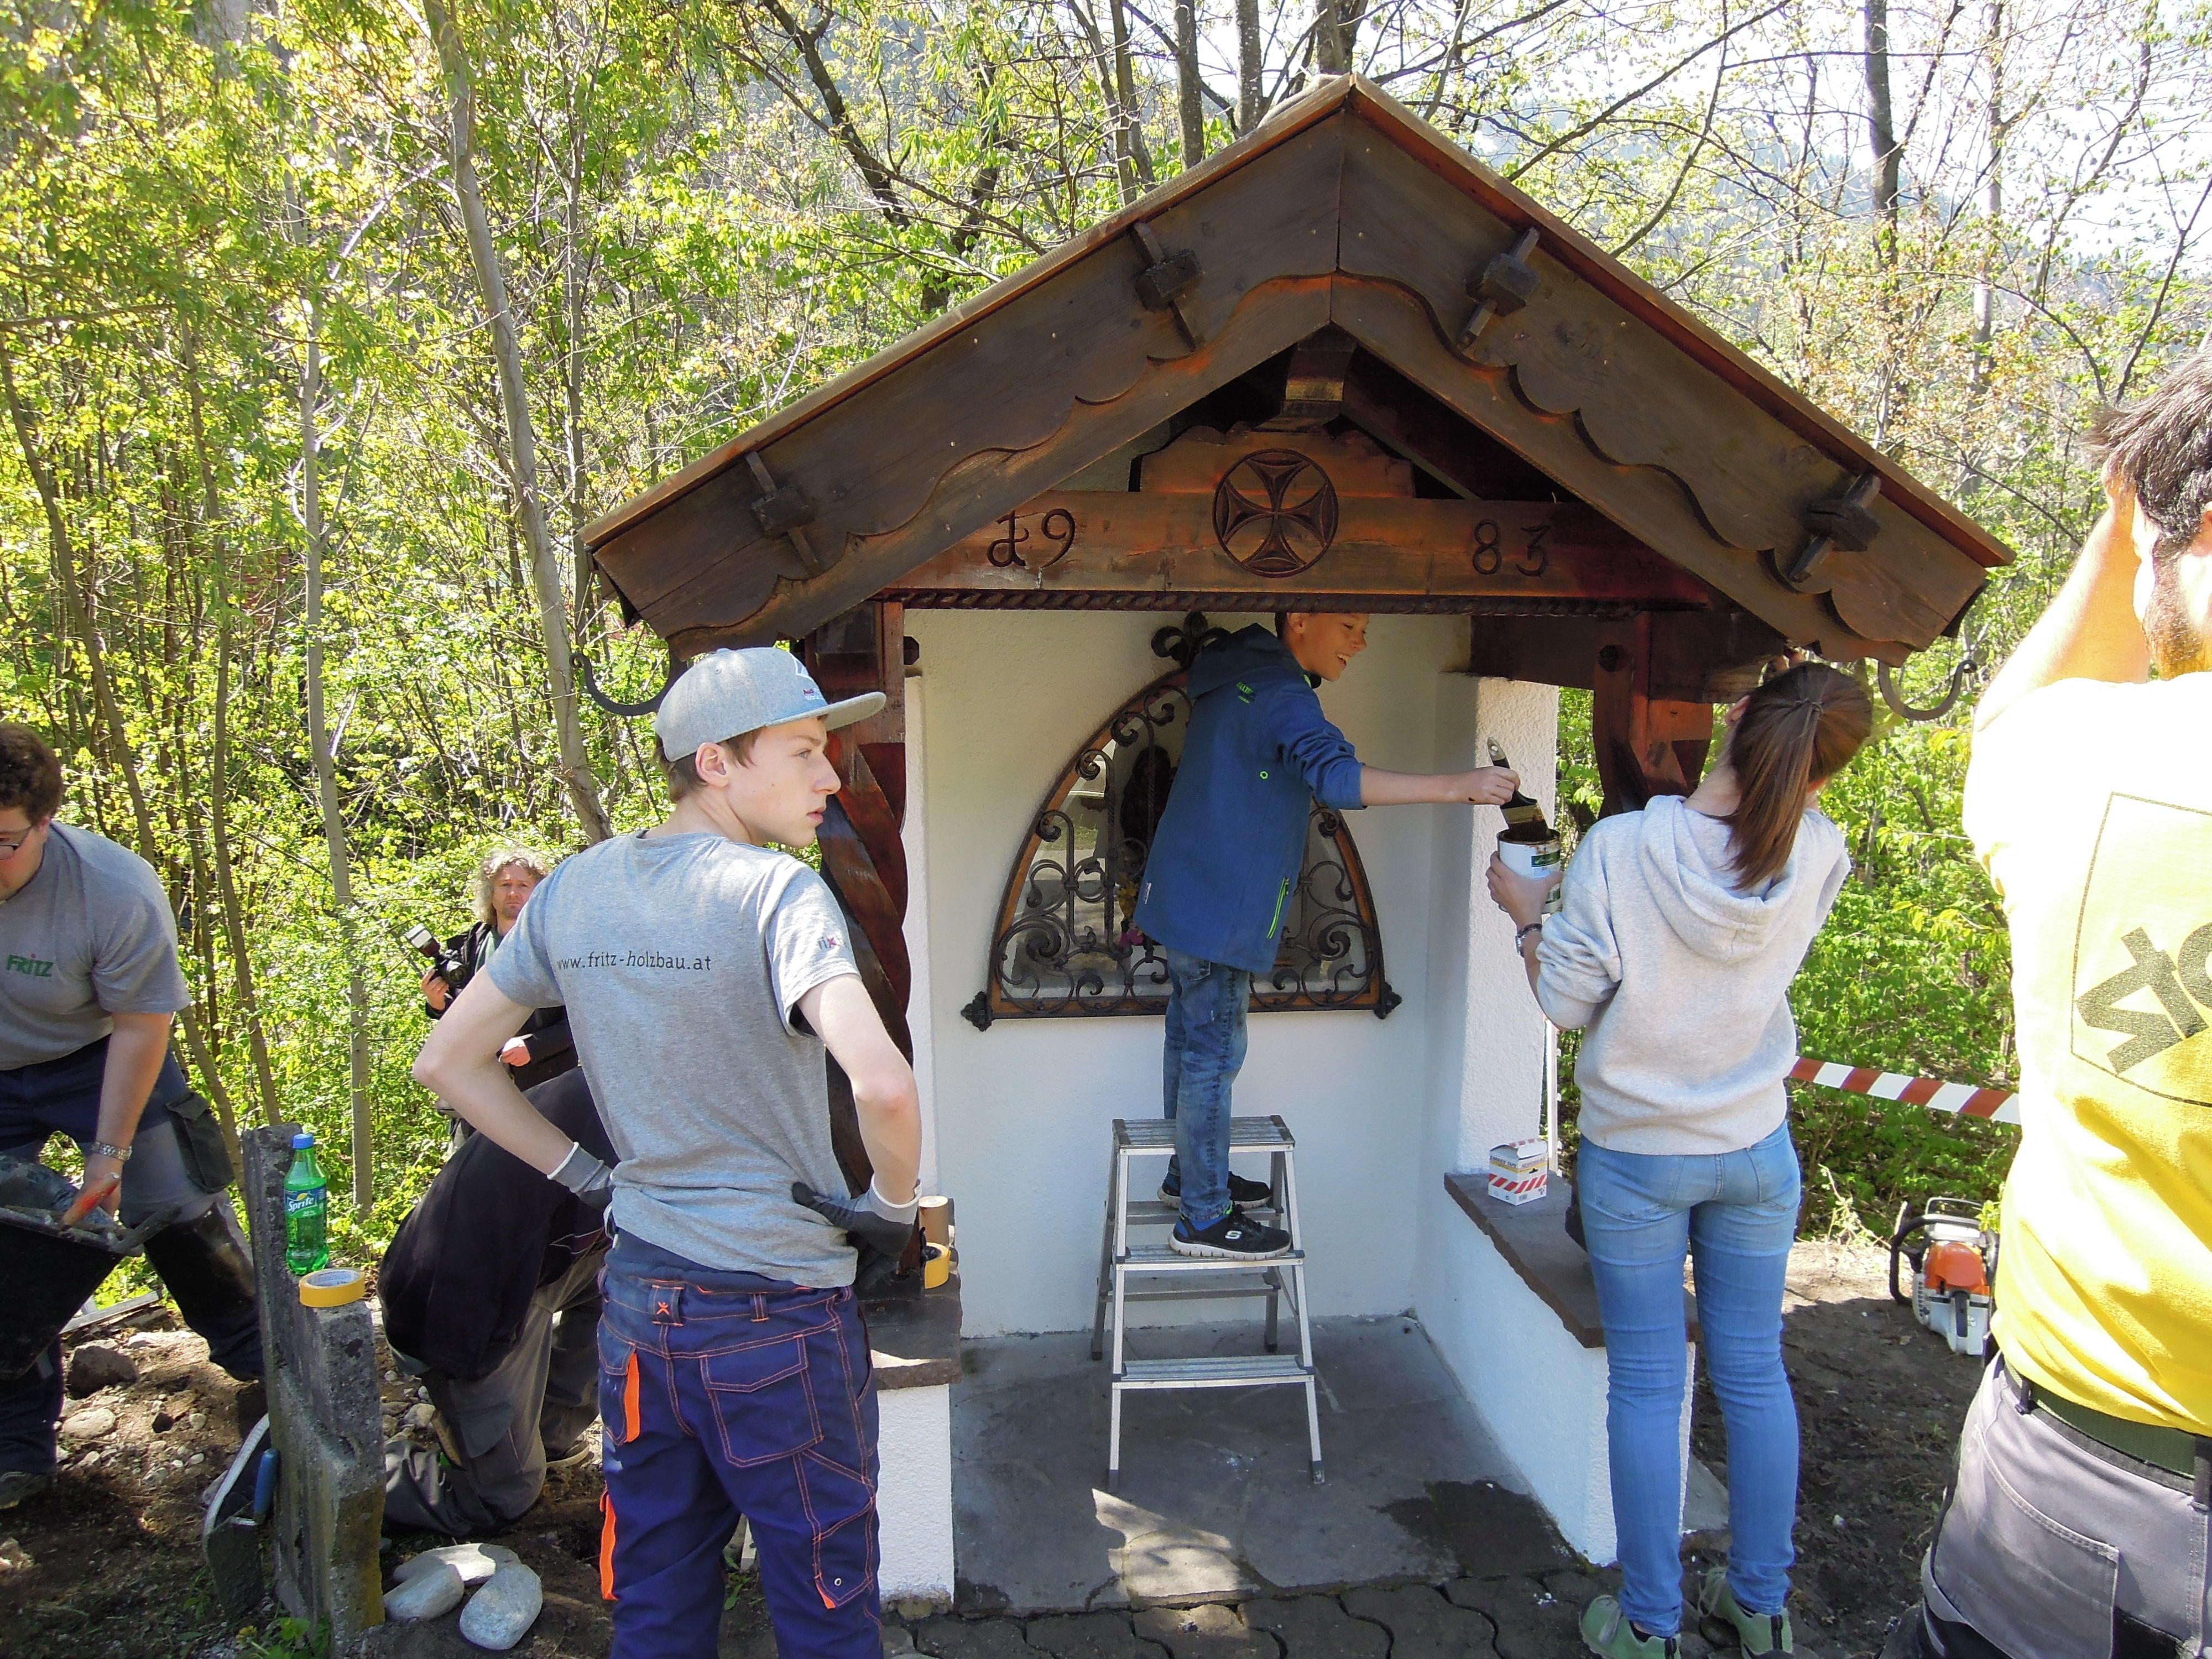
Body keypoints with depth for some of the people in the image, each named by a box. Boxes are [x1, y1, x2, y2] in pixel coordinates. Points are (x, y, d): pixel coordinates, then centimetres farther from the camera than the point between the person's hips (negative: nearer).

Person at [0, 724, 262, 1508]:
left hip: (98, 1058, -2)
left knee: (177, 1212, -1)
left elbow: (140, 1027, -19)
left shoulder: (117, 891, -29)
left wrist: (110, 1151, -17)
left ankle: (252, 1352, 24)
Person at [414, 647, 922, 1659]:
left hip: (637, 1297, 6)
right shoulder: (776, 892, -20)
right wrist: (894, 1203, -15)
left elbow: (447, 1063, 10)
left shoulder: (573, 889, 1)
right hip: (777, 1312, -6)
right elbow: (882, 1083, -34)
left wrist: (584, 1175, 10)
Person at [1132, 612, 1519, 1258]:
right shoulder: (1279, 694, -20)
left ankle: (1189, 1173, 33)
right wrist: (1455, 786, -39)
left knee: (1191, 1040, 18)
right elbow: (1337, 778, -35)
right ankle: (1204, 1219, 6)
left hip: (1189, 896, 10)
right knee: (1214, 1054, -3)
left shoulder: (1240, 677, 13)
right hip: (1217, 908, -10)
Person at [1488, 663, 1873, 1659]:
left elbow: (1567, 1002, -15)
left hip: (1636, 1156, -3)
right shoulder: (1817, 857, -13)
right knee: (1753, 1372, 18)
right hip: (1757, 1148, 3)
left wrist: (1527, 914, 1)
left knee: (1646, 1386, 10)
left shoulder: (1619, 849, -23)